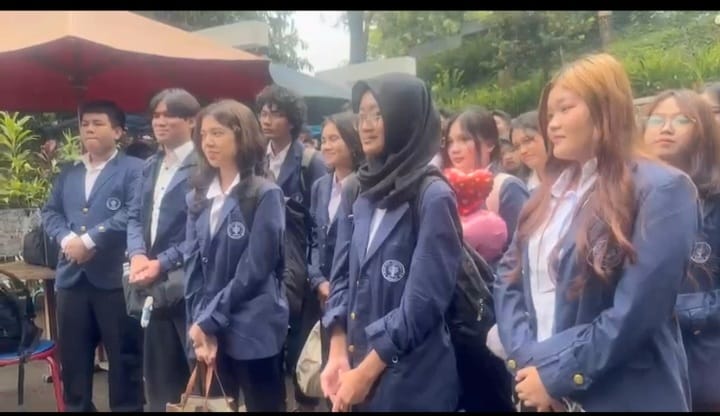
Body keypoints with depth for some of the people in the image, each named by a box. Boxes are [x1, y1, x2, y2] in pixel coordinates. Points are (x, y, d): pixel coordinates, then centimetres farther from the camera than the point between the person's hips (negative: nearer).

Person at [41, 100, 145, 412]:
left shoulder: (134, 169, -1)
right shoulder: (67, 174, 18)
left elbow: (133, 214, -14)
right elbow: (50, 212, 13)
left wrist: (89, 240, -16)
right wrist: (66, 238, -8)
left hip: (115, 276, -5)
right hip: (72, 276, 6)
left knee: (124, 357, 4)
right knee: (73, 357, 13)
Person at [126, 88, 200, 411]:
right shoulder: (150, 166, 16)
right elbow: (135, 216, 13)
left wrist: (163, 263, -19)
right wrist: (137, 255, -5)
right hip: (156, 286, 8)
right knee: (159, 372, 17)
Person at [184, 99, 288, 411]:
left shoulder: (265, 195, -8)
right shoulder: (198, 197, 9)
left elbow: (253, 270, -13)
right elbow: (192, 267, 6)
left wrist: (209, 321, -11)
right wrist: (198, 326, -4)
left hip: (253, 333, -5)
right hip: (207, 332, 5)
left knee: (261, 406, 3)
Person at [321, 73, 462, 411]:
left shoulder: (433, 197, -12)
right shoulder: (356, 193, 6)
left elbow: (423, 301, -16)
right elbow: (341, 278, 6)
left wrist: (366, 371, -13)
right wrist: (338, 354, -6)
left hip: (412, 382, -5)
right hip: (355, 371, 5)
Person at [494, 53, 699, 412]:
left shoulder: (660, 190, -11)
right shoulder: (549, 193, 11)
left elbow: (635, 312, -19)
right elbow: (508, 275, 5)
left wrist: (556, 375, -17)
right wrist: (526, 359, -9)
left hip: (621, 397, -6)